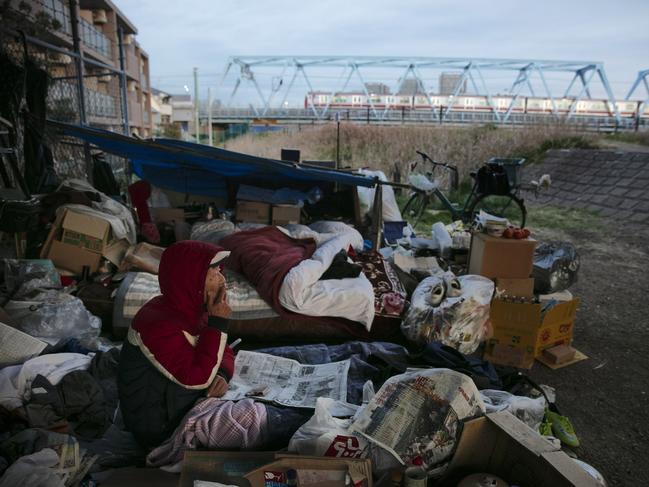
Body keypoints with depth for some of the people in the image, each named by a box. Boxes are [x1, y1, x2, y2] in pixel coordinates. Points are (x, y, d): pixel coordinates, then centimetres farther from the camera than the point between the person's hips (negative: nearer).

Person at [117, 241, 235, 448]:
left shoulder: (193, 310, -3)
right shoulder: (158, 324, -30)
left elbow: (225, 353, 5)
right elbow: (198, 378, -32)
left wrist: (222, 375, -17)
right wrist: (217, 323, -30)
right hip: (161, 428, -8)